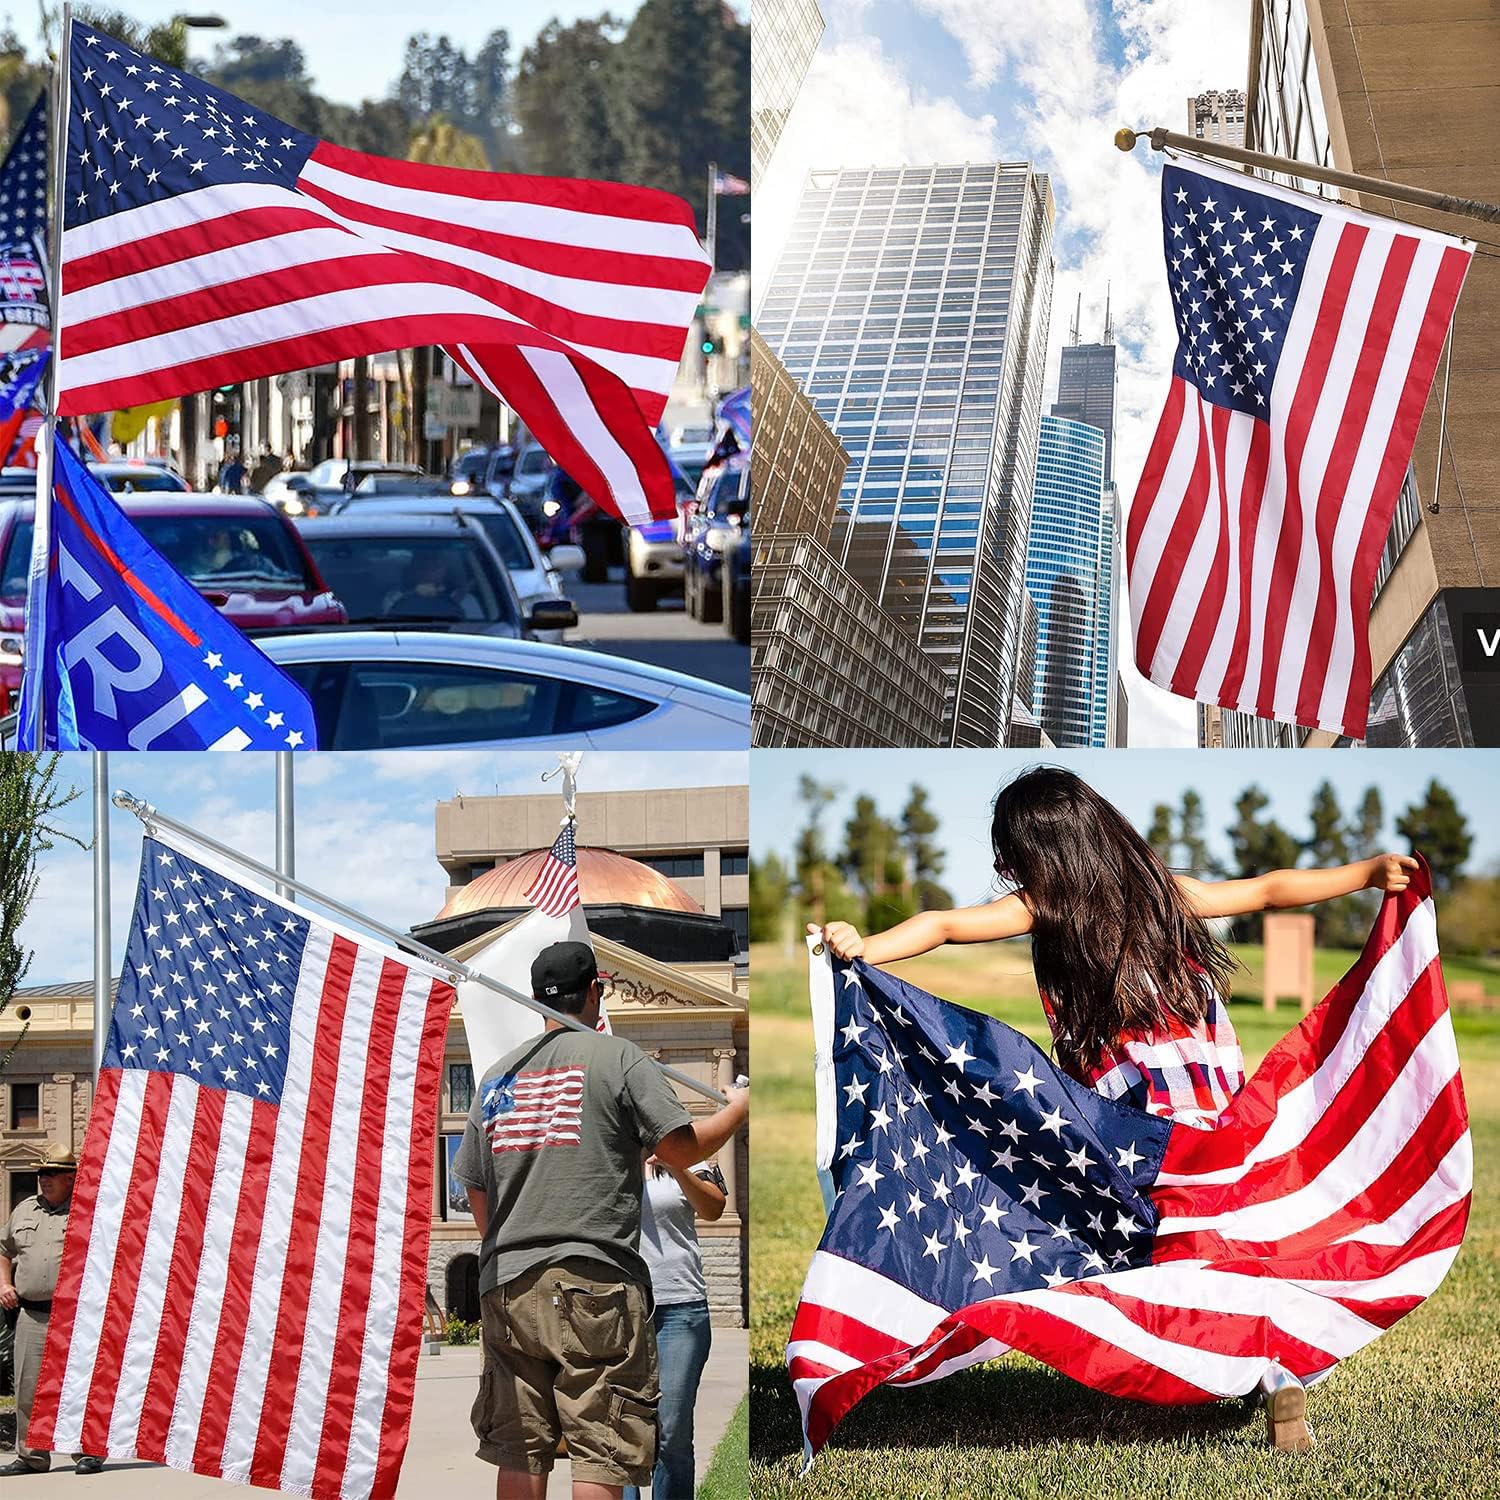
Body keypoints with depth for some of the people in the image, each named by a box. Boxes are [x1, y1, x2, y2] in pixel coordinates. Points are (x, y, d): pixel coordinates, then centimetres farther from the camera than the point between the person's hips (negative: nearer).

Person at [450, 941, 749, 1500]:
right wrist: (738, 1107, 15)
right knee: (602, 1455, -6)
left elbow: (477, 1193, 19)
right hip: (594, 1276, -5)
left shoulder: (496, 1076, 16)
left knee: (519, 1454, 8)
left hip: (506, 1281, 6)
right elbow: (683, 1148, -2)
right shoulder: (617, 1057, -1)